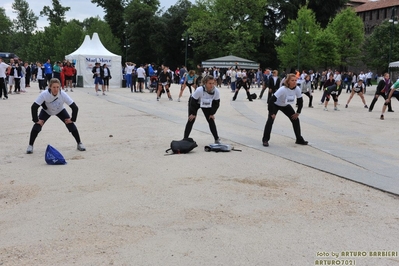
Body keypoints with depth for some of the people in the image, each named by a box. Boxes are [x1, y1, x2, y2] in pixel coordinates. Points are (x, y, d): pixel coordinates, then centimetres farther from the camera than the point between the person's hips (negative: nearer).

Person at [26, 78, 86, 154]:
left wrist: (72, 119, -25)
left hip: (60, 110, 1)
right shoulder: (44, 94, -37)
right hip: (46, 111, 0)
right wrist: (36, 120, -31)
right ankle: (30, 146, 0)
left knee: (70, 124, -14)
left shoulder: (63, 94, -35)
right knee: (37, 125, -18)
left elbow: (75, 107, -30)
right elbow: (34, 107, -34)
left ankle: (79, 143, 5)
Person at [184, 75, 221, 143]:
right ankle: (185, 139, 2)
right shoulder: (199, 90, -40)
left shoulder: (216, 91, -30)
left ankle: (217, 139, 11)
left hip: (207, 105, 3)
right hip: (195, 103, -3)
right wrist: (193, 113, -17)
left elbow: (216, 103, -13)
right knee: (191, 120, -6)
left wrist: (212, 113, -9)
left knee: (211, 120, 1)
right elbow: (193, 102, -26)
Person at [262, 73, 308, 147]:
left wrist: (298, 112, -6)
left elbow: (300, 101, -5)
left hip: (286, 106, 5)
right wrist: (272, 113, -32)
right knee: (270, 120, -22)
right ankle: (265, 140, -12)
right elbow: (271, 100, -36)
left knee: (295, 119, 1)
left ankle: (299, 139, 15)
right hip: (275, 105, -5)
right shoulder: (283, 89, -36)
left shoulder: (297, 89, -22)